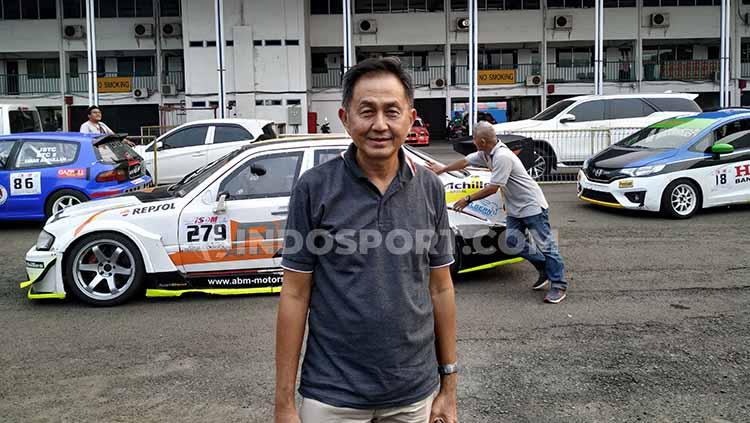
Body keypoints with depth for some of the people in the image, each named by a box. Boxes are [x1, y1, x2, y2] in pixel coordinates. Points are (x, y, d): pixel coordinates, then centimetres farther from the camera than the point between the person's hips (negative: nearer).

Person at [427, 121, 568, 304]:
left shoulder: (502, 157, -25)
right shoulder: (486, 153, 3)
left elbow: (492, 188, -22)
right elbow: (466, 161, 19)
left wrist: (468, 199, -12)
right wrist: (442, 169, 30)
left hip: (533, 206, -9)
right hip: (515, 208, 9)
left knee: (545, 244, -4)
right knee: (512, 241, 5)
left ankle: (559, 285, 3)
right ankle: (545, 269, 18)